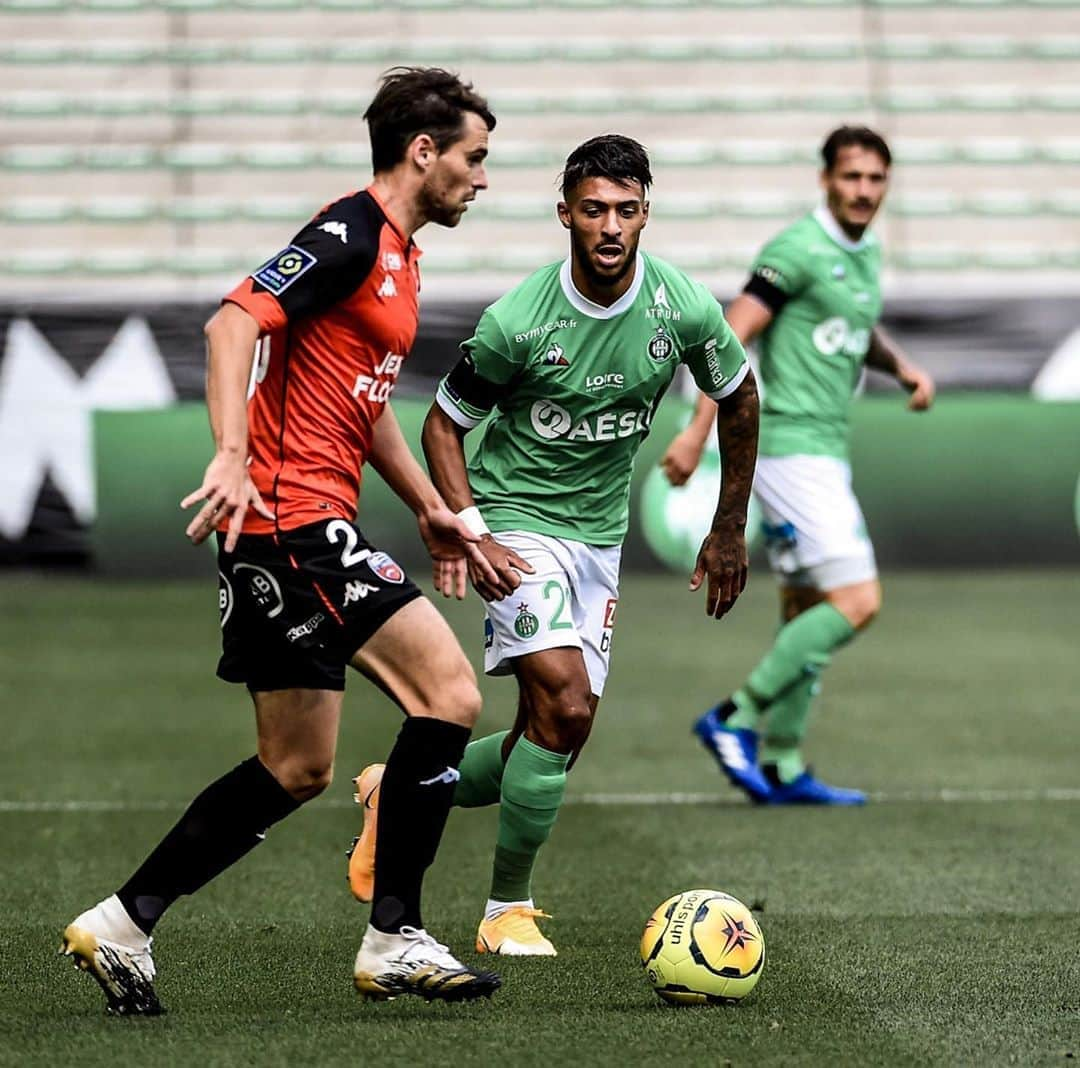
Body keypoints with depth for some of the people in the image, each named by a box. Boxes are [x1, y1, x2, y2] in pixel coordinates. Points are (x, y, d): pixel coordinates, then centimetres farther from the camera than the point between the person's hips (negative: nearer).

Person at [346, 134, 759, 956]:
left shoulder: (685, 308, -10)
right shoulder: (517, 321, -19)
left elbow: (739, 399, 8)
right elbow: (444, 425, -6)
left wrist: (730, 532, 12)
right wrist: (471, 534, -19)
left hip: (600, 534, 5)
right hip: (517, 523, -5)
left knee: (553, 742, 4)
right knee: (566, 704, -22)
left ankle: (401, 794, 31)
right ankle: (509, 910, -7)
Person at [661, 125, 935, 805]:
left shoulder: (865, 253, 14)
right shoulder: (799, 251, -13)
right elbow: (732, 337, -17)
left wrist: (903, 366, 11)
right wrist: (698, 432, -24)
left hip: (825, 454, 9)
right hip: (792, 449, -9)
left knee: (807, 612, 12)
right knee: (857, 601, -14)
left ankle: (782, 766, 17)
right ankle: (737, 718, -7)